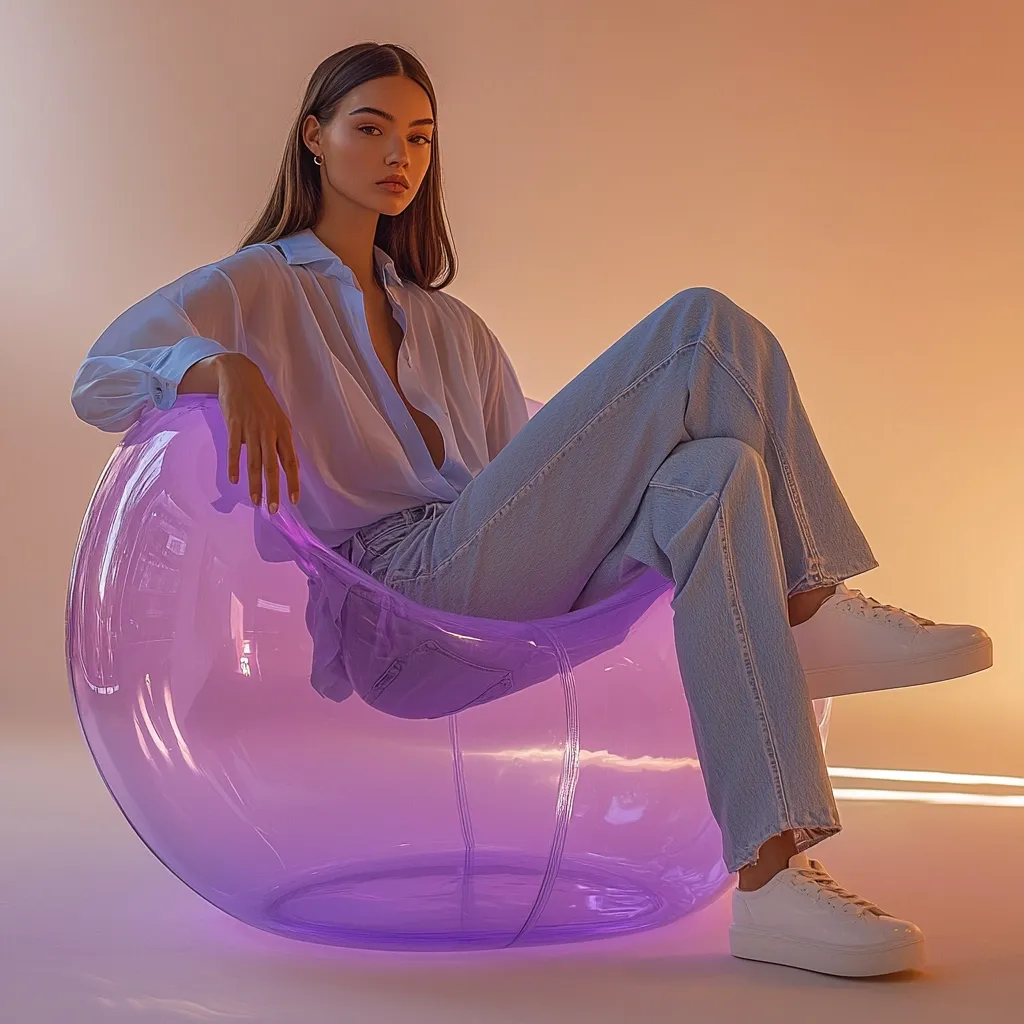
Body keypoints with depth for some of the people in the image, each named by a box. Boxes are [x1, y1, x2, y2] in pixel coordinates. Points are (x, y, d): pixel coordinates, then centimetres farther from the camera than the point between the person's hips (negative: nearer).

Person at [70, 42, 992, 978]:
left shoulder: (451, 329, 33)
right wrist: (224, 367, -24)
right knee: (704, 327, -17)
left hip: (512, 583, 6)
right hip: (409, 576, -6)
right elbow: (100, 381, -2)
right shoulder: (256, 287, 14)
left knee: (714, 473, -25)